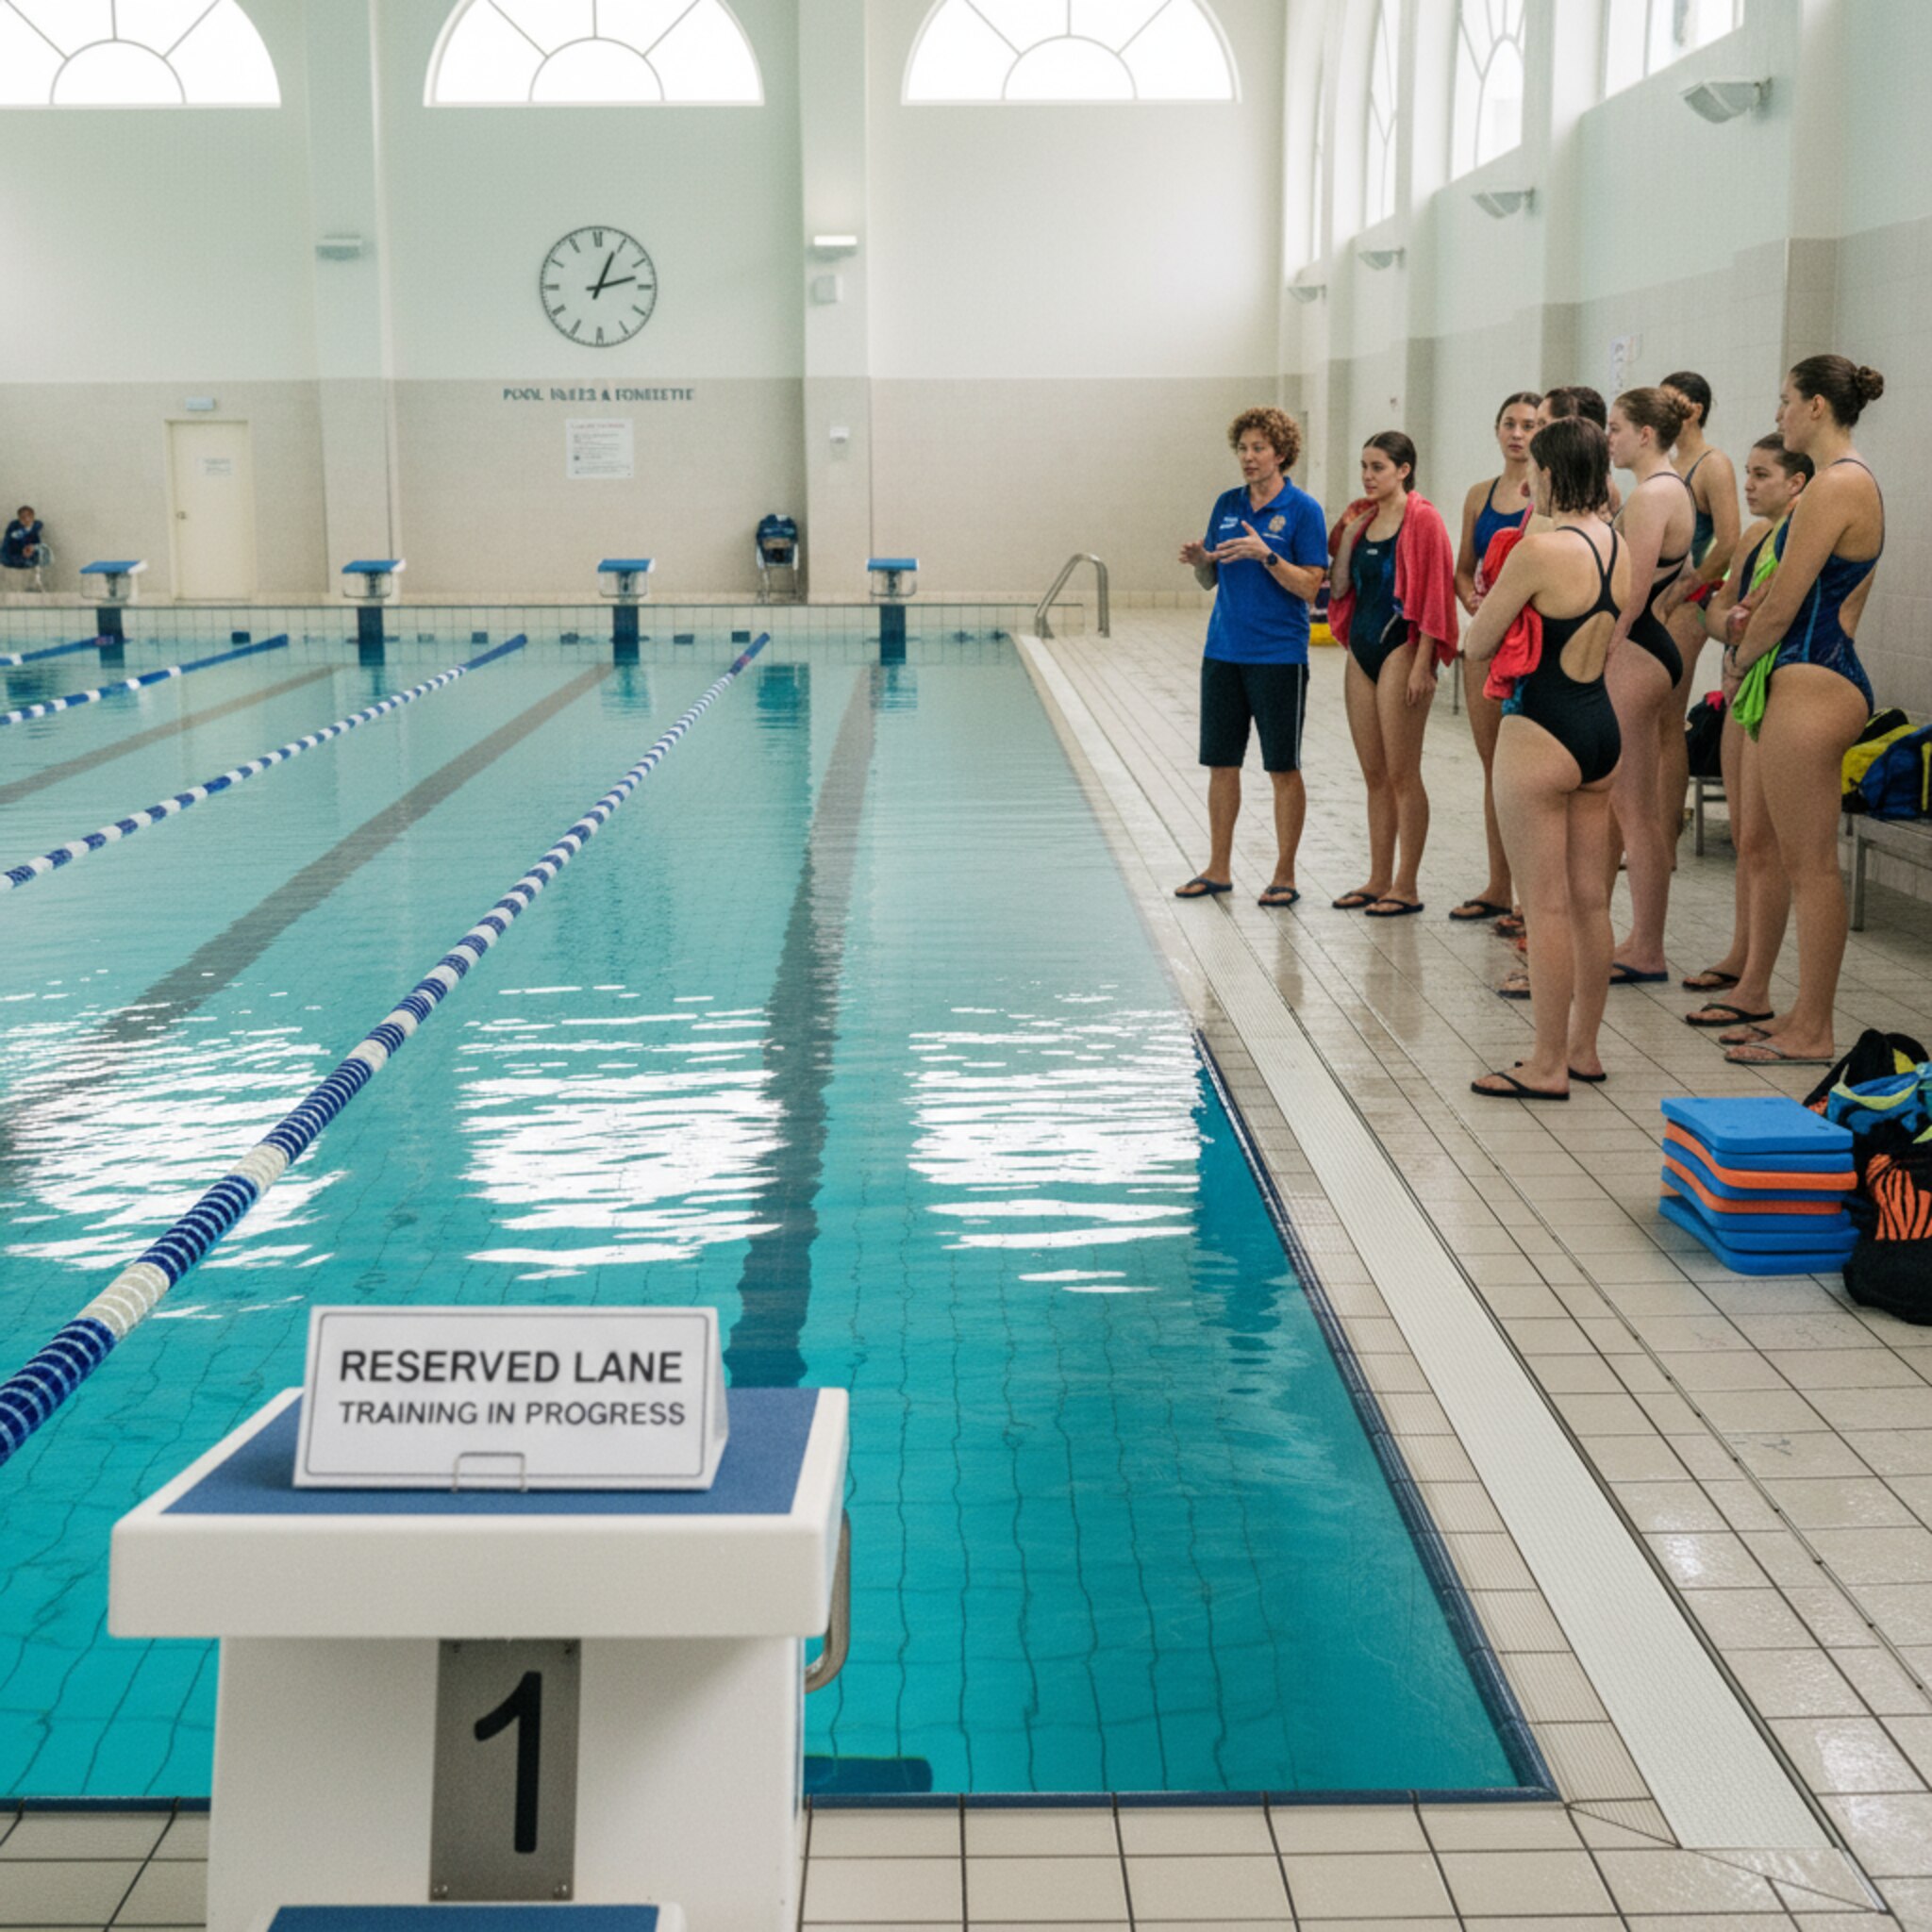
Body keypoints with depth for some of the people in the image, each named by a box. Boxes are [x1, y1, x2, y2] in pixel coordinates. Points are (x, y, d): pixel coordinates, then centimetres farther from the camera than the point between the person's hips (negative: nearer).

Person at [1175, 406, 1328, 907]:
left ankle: (1284, 875, 10)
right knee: (1221, 763, 8)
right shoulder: (1227, 504, 9)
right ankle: (1218, 870, 18)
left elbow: (1310, 586, -11)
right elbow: (1211, 580, 13)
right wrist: (1199, 560, -8)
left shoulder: (1302, 510, -6)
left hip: (1278, 655, -5)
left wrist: (1265, 554, -22)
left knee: (1283, 768, 2)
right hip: (1223, 653, 5)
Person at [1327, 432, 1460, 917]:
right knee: (1374, 775, 11)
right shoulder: (1365, 519, 13)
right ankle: (1379, 881, 18)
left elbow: (1434, 594, -13)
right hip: (1362, 649, 8)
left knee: (1401, 773, -4)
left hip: (1400, 651, -8)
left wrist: (1423, 664, -18)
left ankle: (1407, 886, 2)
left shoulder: (1421, 518, -9)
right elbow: (1339, 588, 11)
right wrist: (1348, 533, 0)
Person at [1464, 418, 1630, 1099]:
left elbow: (1477, 646, -10)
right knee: (1591, 901, 14)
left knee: (1547, 907, -2)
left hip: (1541, 735, -8)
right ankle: (1583, 1047, 25)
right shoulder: (1618, 546, 7)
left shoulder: (1539, 549, -17)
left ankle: (1548, 1065, 4)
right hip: (1603, 728, 8)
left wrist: (1497, 598, 6)